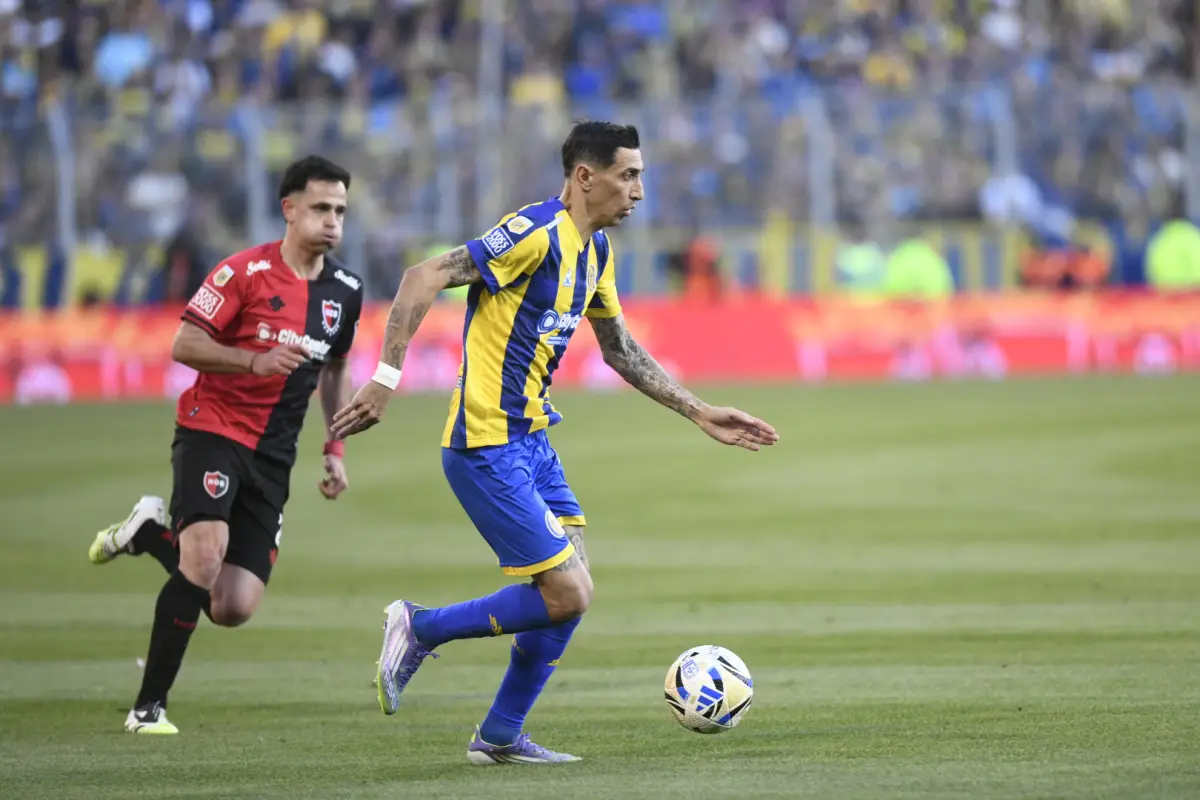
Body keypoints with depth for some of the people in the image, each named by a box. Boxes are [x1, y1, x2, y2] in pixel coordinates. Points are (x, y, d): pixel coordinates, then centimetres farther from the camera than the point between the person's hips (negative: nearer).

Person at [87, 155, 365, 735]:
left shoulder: (345, 291, 7)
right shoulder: (245, 272, -10)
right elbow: (184, 345, -12)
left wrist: (335, 450, 15)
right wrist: (254, 361, -26)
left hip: (272, 457, 5)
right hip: (212, 431, -5)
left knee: (234, 609, -4)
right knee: (205, 558, -27)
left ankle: (149, 533, 24)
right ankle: (148, 707, -14)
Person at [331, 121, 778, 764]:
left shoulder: (595, 250, 12)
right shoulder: (536, 233, -18)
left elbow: (619, 348, 25)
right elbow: (424, 279, -23)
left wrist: (699, 413, 23)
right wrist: (385, 378, -29)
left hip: (531, 440, 10)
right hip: (487, 446, -10)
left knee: (570, 593, 8)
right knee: (566, 595, -11)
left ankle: (501, 736, 17)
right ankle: (419, 630, 4)